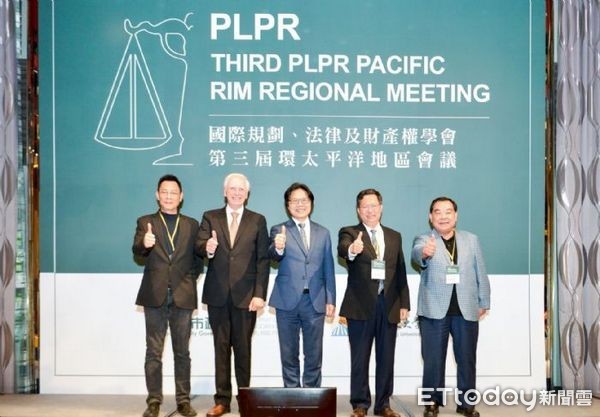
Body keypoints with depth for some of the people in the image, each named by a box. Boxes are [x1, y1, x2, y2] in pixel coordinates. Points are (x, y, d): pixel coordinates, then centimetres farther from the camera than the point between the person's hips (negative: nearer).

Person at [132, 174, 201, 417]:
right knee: (153, 351, 3)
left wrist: (190, 279, -2)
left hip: (183, 296, 1)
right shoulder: (145, 222, 5)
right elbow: (137, 253, -11)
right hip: (155, 295, -1)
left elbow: (197, 260, 14)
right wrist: (144, 244, -33)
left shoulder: (191, 225, 10)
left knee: (182, 351, 7)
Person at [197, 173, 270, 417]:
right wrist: (207, 249, -29)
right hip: (217, 294, 1)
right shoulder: (210, 217, 8)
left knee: (243, 348, 5)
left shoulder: (258, 221, 5)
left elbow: (263, 260, 0)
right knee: (221, 347, 7)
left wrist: (259, 294, -8)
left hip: (246, 295, -1)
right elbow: (199, 247, -4)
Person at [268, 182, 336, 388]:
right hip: (288, 301, -2)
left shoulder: (323, 233, 12)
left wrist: (331, 300, 5)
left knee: (314, 355, 6)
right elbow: (274, 256, -17)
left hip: (315, 301, 2)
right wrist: (278, 248, -41)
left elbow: (328, 268, 11)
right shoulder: (279, 230, 3)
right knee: (289, 355, 6)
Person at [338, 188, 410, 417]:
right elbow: (342, 249, -24)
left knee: (386, 358, 9)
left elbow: (401, 272, 12)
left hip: (389, 306, 4)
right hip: (361, 306, -3)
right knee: (360, 358, 4)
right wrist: (352, 250, -47)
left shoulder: (394, 236, 13)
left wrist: (404, 304, 5)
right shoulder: (349, 233, 0)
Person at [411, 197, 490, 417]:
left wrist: (483, 303, 7)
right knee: (433, 359, 2)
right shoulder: (423, 240, 0)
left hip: (466, 309, 3)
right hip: (435, 309, -2)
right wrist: (425, 252, -48)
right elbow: (416, 253, -25)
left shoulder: (471, 239, 10)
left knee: (466, 358, 9)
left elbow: (480, 273, 11)